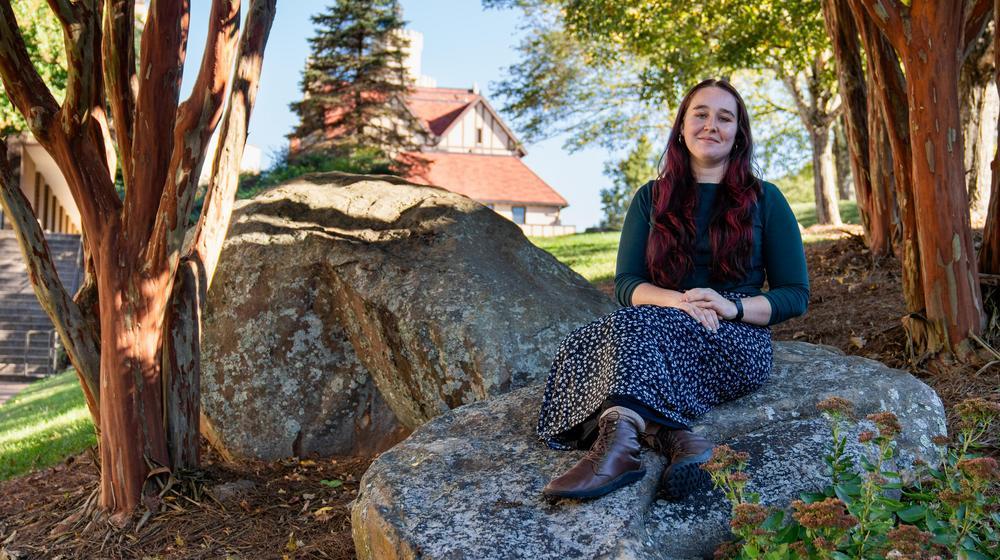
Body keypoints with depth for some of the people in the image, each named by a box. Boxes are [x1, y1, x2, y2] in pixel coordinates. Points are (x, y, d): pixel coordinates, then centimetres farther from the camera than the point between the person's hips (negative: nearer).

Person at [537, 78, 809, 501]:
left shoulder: (765, 199, 11)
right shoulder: (651, 198, 16)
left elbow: (795, 295, 7)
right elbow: (626, 285, 6)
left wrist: (732, 306, -14)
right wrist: (676, 300, -17)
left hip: (738, 343, -3)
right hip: (653, 334, 3)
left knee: (635, 326, -35)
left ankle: (619, 438, -57)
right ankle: (677, 440, -50)